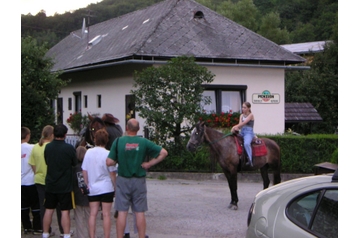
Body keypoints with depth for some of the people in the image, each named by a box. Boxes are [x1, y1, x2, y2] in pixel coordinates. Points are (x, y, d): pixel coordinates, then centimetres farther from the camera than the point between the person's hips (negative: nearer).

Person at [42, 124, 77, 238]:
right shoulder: (69, 148, -15)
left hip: (50, 184, 4)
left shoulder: (47, 147, -3)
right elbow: (75, 164, -2)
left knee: (48, 210, 13)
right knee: (65, 211, 2)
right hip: (65, 185, -4)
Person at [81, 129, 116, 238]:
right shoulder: (108, 154, -11)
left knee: (93, 214, 8)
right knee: (106, 214, 2)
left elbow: (84, 171, 4)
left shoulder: (88, 152, 0)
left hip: (92, 188, 3)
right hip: (106, 188, -3)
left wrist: (87, 185, 14)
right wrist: (115, 187, 4)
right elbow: (112, 173, -7)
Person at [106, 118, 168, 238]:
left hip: (123, 180, 0)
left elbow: (109, 162, -10)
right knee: (140, 212, 7)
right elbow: (164, 152, -7)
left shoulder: (118, 141, -7)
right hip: (139, 181, 0)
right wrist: (149, 163, -4)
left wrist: (119, 161, 8)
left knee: (122, 212, 5)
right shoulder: (144, 142, -4)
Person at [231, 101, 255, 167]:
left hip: (249, 133, -8)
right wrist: (236, 128, -21)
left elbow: (244, 123, -16)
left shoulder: (251, 115, -2)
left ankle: (250, 160, -37)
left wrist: (236, 127, -26)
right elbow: (240, 124, 2)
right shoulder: (242, 115, 16)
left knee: (246, 143, -35)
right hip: (242, 132, 8)